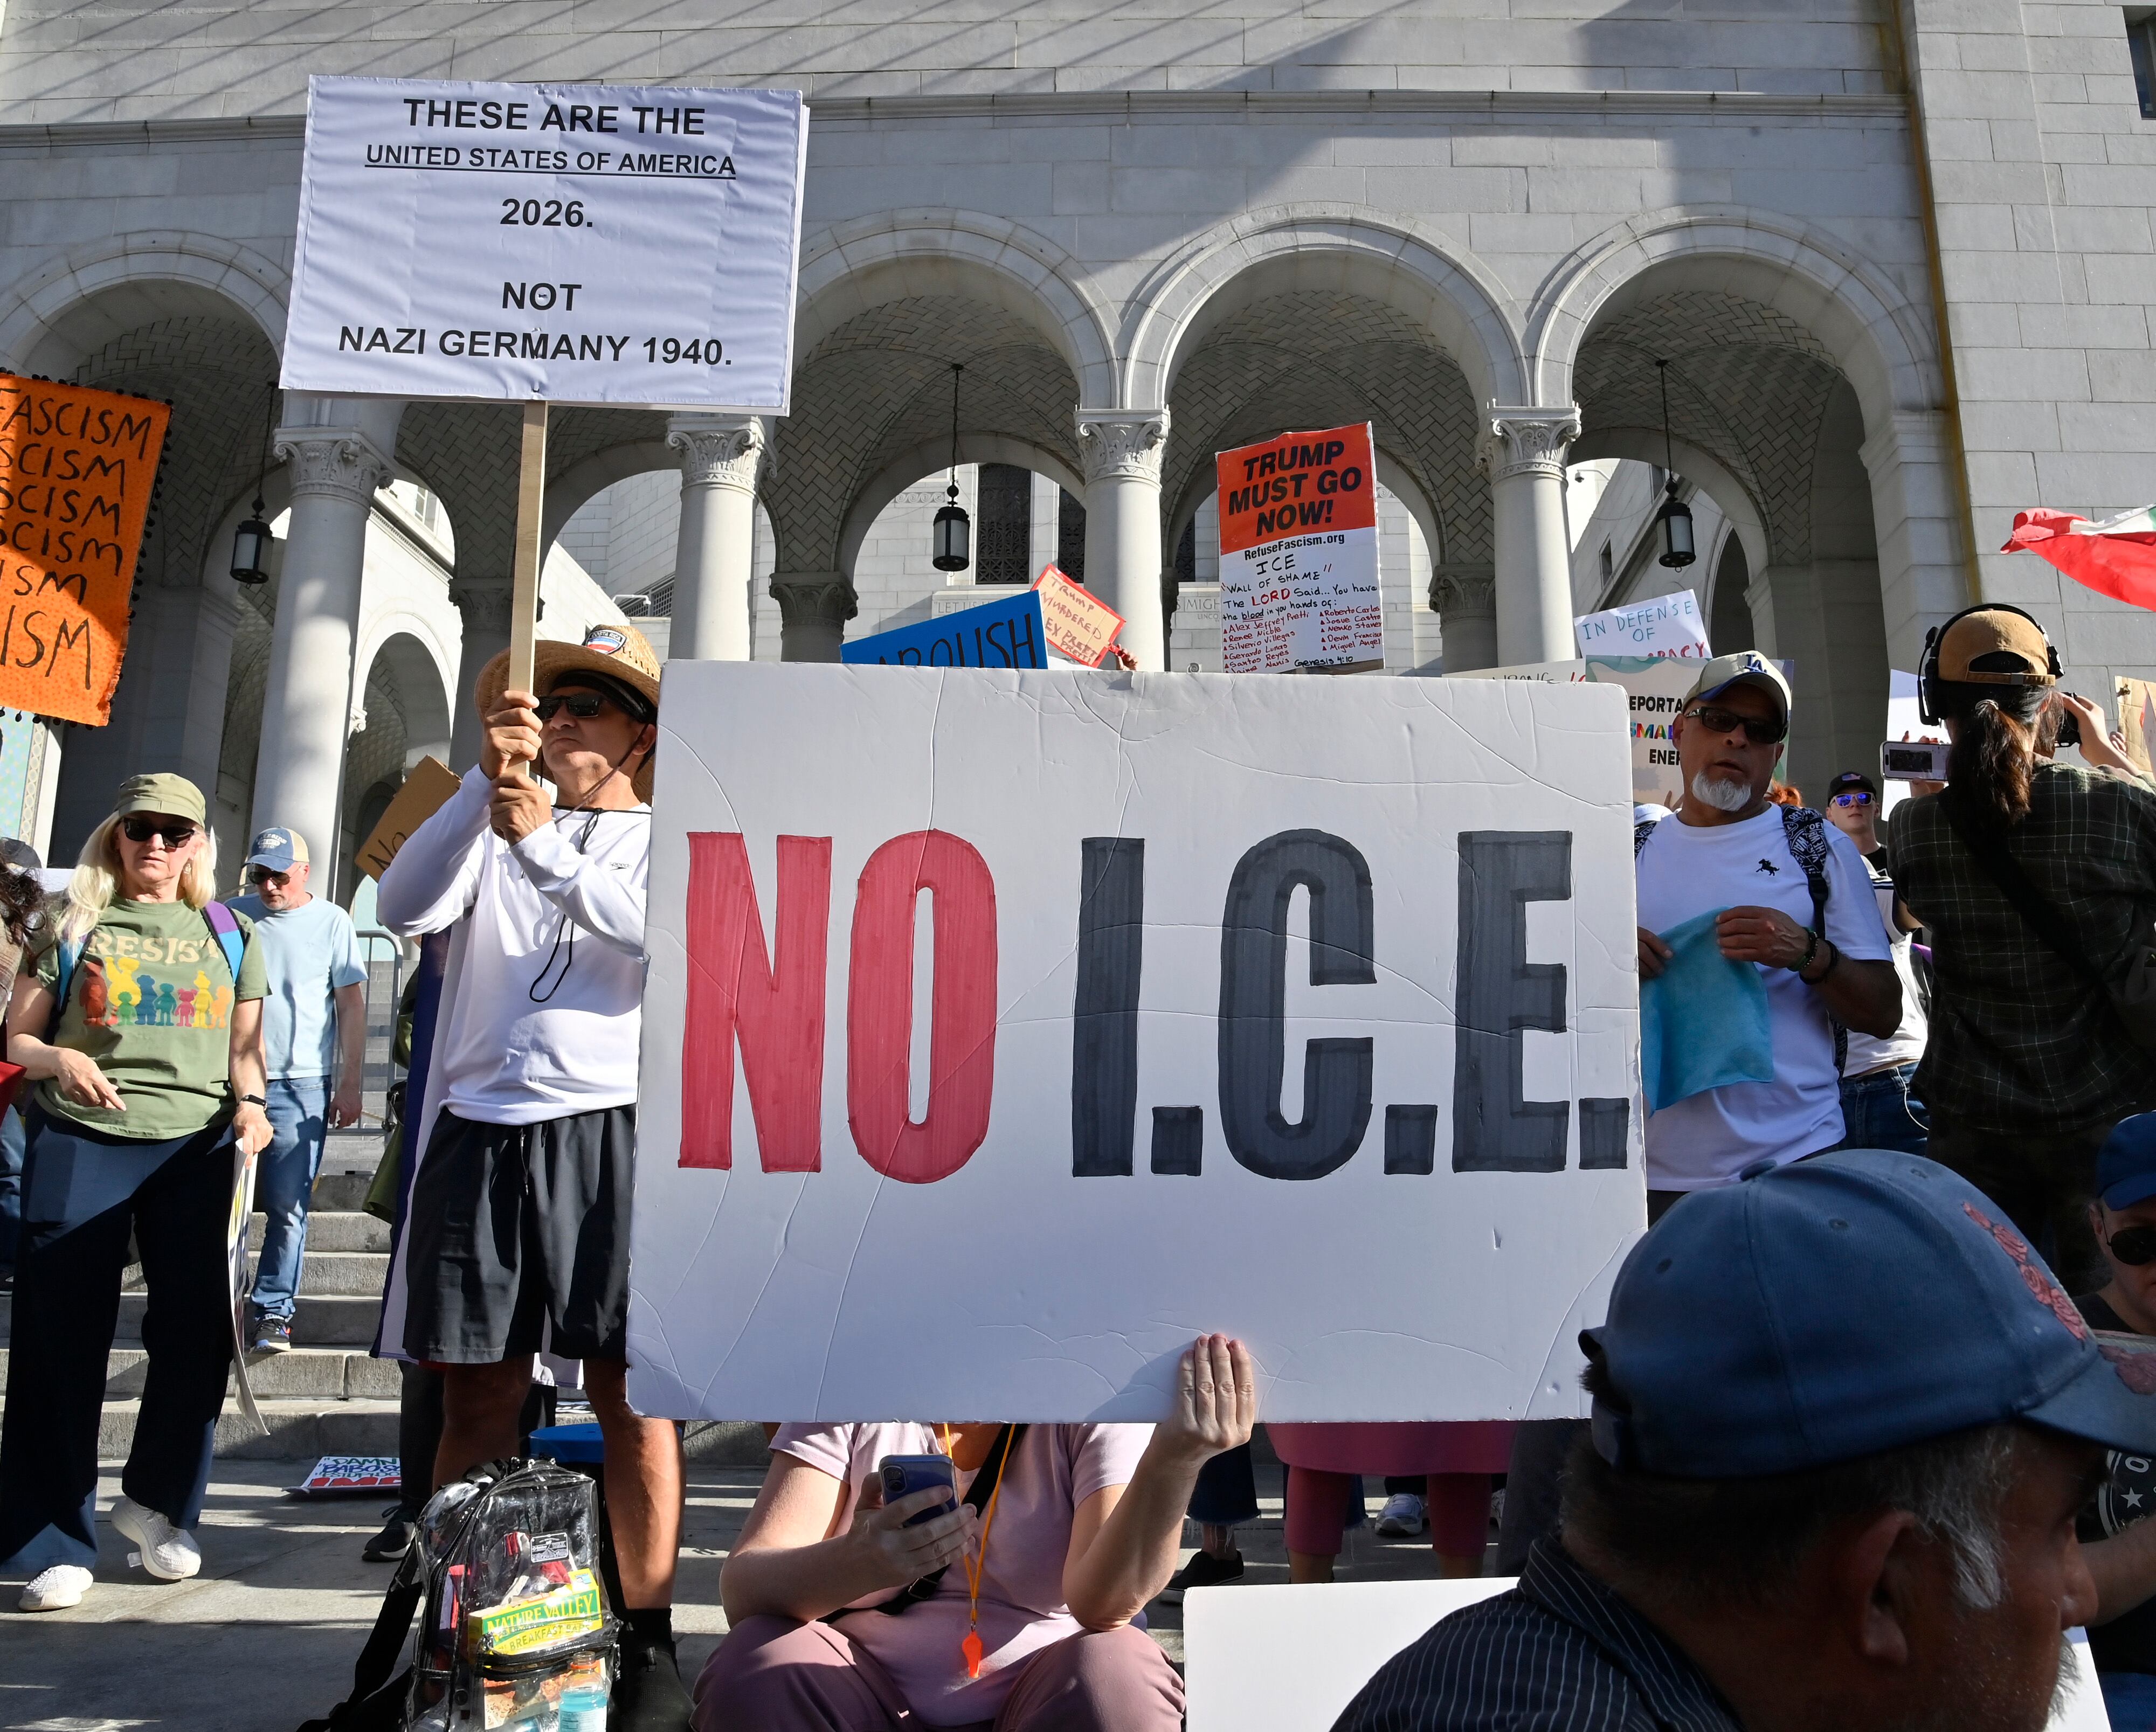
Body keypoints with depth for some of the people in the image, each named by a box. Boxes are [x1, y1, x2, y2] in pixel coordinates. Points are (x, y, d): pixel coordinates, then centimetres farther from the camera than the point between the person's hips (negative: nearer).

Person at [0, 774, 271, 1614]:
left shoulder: (229, 935, 13)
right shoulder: (73, 928, 9)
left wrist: (250, 1102, -4)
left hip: (195, 1146, 1)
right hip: (78, 1143, -1)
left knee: (197, 1330, 2)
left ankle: (156, 1500, 25)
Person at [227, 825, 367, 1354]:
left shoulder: (331, 922, 3)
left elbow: (351, 1005, 3)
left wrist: (349, 1084, -2)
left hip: (300, 1085, -2)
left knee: (287, 1208, -1)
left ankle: (274, 1313, 8)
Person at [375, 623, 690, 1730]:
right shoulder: (489, 827, 16)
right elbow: (403, 908, -3)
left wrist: (544, 846, -19)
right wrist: (484, 784, -13)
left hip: (609, 1136, -3)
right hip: (479, 1133, 3)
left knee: (628, 1397, 0)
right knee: (476, 1399, 9)